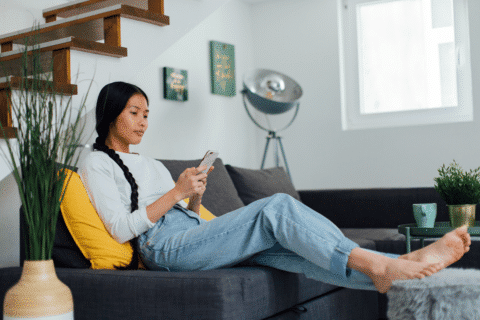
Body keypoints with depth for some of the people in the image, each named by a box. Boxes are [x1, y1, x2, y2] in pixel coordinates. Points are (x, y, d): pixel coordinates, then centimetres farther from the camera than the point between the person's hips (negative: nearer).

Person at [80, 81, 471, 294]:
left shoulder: (151, 163, 30)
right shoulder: (97, 164, 7)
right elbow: (121, 228, -9)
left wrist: (196, 197, 3)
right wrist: (177, 193, -11)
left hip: (195, 235, 7)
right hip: (165, 247, -7)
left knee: (279, 247, -20)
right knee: (278, 207, -24)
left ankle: (401, 265, -34)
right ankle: (379, 265, -29)